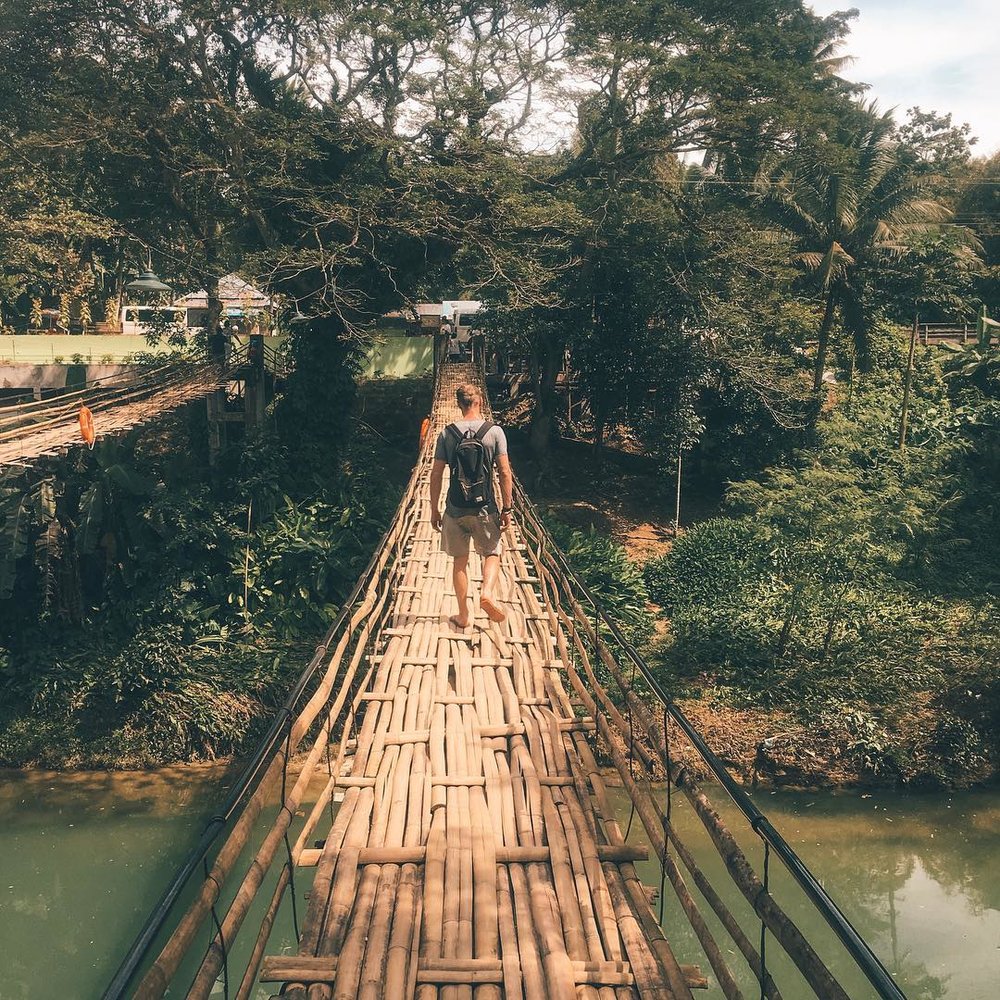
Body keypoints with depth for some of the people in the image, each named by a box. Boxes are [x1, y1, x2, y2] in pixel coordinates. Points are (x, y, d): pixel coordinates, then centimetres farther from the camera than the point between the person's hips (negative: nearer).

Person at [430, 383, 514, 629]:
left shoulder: (447, 433, -2)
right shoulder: (494, 432, -7)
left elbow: (436, 474, -1)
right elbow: (504, 473, -8)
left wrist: (434, 509, 8)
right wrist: (507, 509, 0)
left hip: (455, 509, 1)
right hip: (485, 507, -1)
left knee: (460, 561, 13)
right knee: (492, 553, 17)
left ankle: (463, 616, 18)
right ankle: (487, 592, -10)